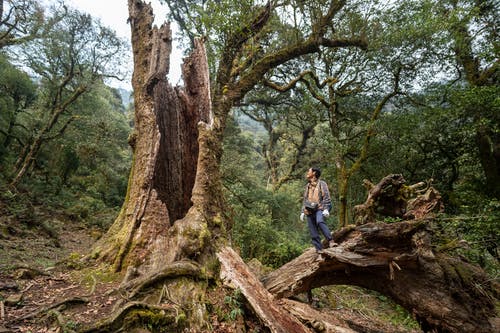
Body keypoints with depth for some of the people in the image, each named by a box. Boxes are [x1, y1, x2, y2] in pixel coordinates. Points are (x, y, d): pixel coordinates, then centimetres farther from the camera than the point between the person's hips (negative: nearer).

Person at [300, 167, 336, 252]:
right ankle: (319, 250, 5)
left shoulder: (321, 184, 4)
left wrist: (326, 209, -18)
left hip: (319, 209, -5)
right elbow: (304, 200, 23)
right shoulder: (307, 186, 22)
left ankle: (330, 241, -34)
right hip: (309, 211, 6)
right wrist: (302, 212, 14)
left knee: (320, 221, -35)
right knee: (313, 233, -1)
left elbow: (327, 198, -5)